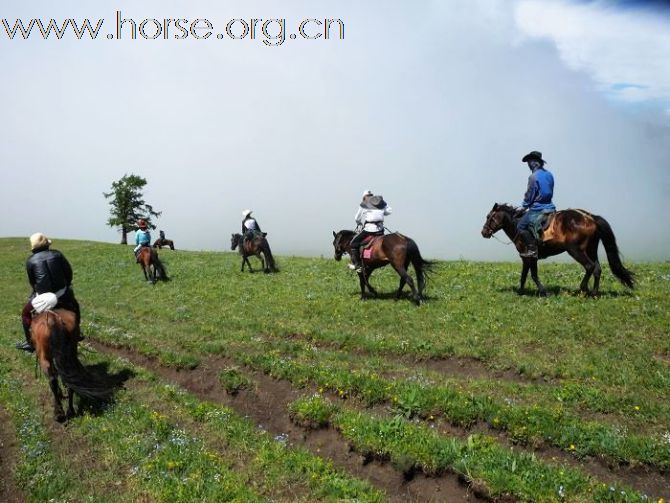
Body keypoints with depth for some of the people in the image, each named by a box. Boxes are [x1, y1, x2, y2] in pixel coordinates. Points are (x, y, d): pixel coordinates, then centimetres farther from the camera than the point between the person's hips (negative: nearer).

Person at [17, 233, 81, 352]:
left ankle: (30, 342, 27)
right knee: (74, 307, 31)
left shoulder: (30, 261, -4)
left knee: (25, 313, 24)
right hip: (62, 295, 1)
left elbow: (32, 281, 4)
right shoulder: (57, 254, -2)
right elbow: (68, 272, 1)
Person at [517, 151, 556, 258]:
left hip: (538, 208, -9)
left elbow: (529, 195, -10)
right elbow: (550, 192, 17)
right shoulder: (549, 175, 11)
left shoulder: (534, 176, -14)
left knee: (521, 226, -7)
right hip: (549, 206, 9)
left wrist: (524, 205, 8)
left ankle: (532, 249, -17)